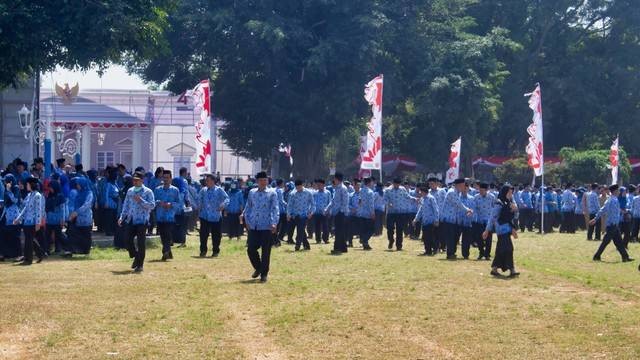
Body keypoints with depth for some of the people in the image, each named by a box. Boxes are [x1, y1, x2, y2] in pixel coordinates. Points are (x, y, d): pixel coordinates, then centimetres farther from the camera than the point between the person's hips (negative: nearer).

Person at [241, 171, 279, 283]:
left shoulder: (272, 193, -1)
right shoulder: (252, 192, 10)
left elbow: (275, 209, -6)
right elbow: (248, 208, 16)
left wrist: (274, 223, -16)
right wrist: (247, 221, 7)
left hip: (267, 227, -3)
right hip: (253, 226, 3)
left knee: (266, 252, 1)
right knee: (251, 249, 2)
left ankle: (264, 274, 12)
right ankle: (258, 268, 26)